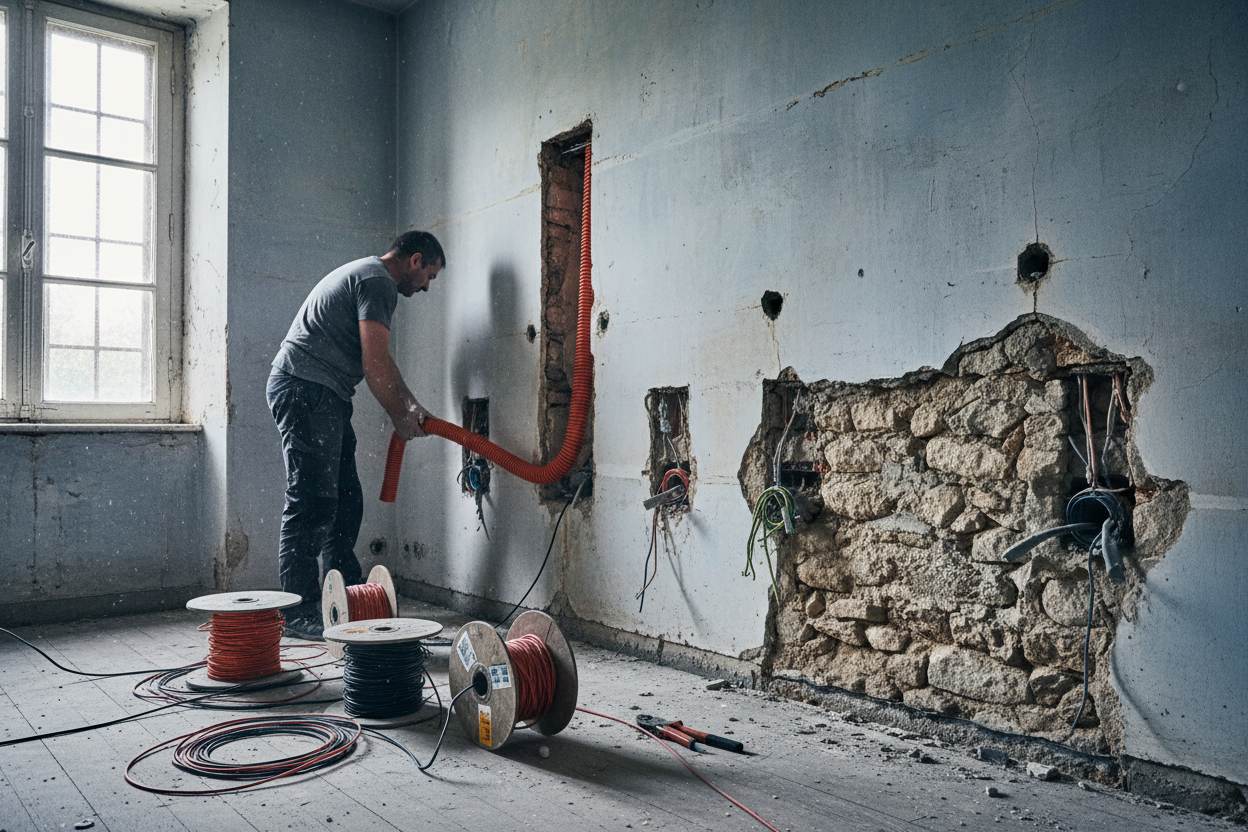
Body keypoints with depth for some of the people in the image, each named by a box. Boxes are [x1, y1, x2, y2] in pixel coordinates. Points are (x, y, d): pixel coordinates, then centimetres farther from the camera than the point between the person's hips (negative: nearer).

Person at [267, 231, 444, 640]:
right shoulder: (378, 282, -10)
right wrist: (400, 418, -5)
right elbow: (374, 365, -16)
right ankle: (299, 613, -6)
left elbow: (380, 360, 27)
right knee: (312, 502, -10)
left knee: (345, 499, 10)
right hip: (306, 388, -11)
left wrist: (414, 406, 23)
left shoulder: (366, 276, 25)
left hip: (322, 396, 11)